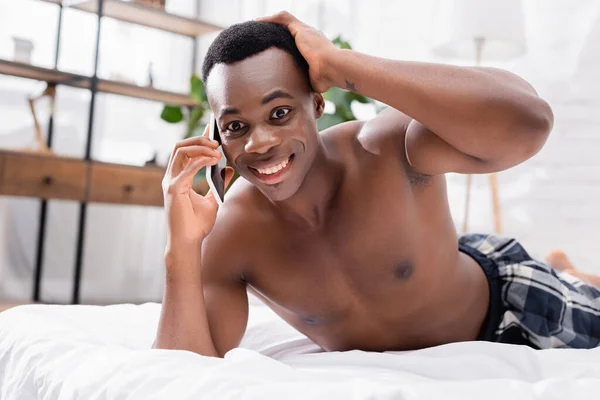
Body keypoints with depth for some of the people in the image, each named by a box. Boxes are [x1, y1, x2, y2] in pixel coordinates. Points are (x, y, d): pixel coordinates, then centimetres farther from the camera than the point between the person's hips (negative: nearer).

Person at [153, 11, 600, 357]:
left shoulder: (388, 149, -35)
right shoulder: (229, 239, -27)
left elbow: (527, 123, -54)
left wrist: (338, 63, -50)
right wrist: (183, 247, -43)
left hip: (501, 300, -3)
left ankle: (562, 272, 44)